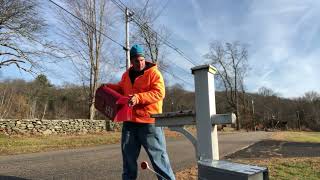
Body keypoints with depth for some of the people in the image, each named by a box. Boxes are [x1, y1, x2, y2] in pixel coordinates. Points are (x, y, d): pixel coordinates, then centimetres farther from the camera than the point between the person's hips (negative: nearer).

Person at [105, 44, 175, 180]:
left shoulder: (153, 73, -5)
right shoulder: (126, 75, 14)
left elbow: (159, 93, -16)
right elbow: (121, 89, 30)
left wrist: (138, 98, -25)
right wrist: (108, 87, 11)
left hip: (149, 122, -6)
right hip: (130, 121, 6)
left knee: (157, 155, 2)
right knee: (128, 156, 16)